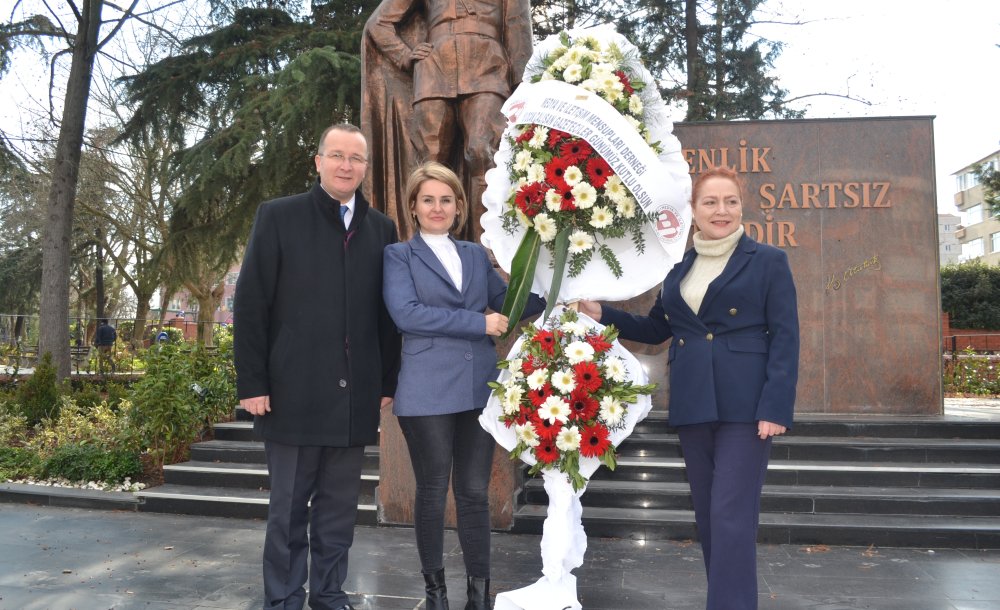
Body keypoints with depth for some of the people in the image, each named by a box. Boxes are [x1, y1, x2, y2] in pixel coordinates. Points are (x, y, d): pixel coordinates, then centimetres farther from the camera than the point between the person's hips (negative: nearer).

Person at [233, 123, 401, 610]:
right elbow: (250, 305, -3)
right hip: (294, 392, -3)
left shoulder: (380, 228, 10)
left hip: (355, 396, 3)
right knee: (288, 509, 8)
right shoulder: (278, 217, 1)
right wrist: (251, 383, -8)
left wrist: (388, 382, 6)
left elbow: (387, 313, 10)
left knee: (340, 509, 12)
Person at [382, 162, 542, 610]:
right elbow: (406, 313, -14)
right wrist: (478, 323, -15)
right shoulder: (399, 255, 2)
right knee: (432, 492, 8)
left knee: (475, 491, 10)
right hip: (428, 393, -3)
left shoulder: (476, 255, 15)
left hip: (480, 388, 4)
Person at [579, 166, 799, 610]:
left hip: (744, 404, -5)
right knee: (707, 515, 13)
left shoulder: (768, 261, -1)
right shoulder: (679, 268, 13)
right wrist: (602, 314, 7)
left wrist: (776, 407, -16)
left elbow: (785, 338, -6)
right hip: (693, 406, 5)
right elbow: (656, 329, 20)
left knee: (731, 516, -7)